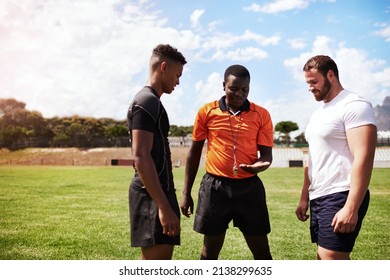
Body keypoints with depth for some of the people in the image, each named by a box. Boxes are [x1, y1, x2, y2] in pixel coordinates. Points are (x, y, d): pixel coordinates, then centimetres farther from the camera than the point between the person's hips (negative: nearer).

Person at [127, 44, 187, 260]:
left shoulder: (150, 102, 18)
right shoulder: (147, 102, -13)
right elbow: (141, 157, -22)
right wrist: (163, 206, -25)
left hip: (157, 193, 10)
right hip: (152, 196, -10)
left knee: (161, 263, 15)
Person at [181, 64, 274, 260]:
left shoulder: (261, 115, 0)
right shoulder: (206, 112, 0)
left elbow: (266, 154, 2)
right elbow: (194, 152, 7)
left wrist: (260, 165, -24)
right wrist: (186, 193, 6)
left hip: (249, 187, 0)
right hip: (215, 186, 0)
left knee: (261, 250, 8)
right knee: (210, 250, 11)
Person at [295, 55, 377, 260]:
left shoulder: (354, 106, -10)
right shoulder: (319, 112, 17)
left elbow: (363, 158, -19)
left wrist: (351, 208, -24)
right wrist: (304, 198, 18)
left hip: (341, 197, -9)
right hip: (318, 198, 9)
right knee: (324, 260, 13)